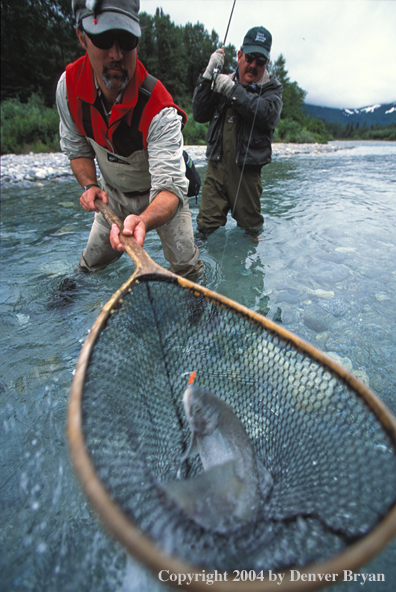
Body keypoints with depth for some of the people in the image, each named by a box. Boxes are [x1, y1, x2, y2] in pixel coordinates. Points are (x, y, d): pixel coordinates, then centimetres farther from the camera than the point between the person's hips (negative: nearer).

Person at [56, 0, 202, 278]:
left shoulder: (159, 109, -34)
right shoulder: (68, 85, -17)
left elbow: (170, 186, -42)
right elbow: (77, 148, -1)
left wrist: (143, 220, -62)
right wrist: (89, 185, -19)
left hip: (160, 194, -3)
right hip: (112, 193, 4)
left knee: (188, 269, 3)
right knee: (89, 266, 16)